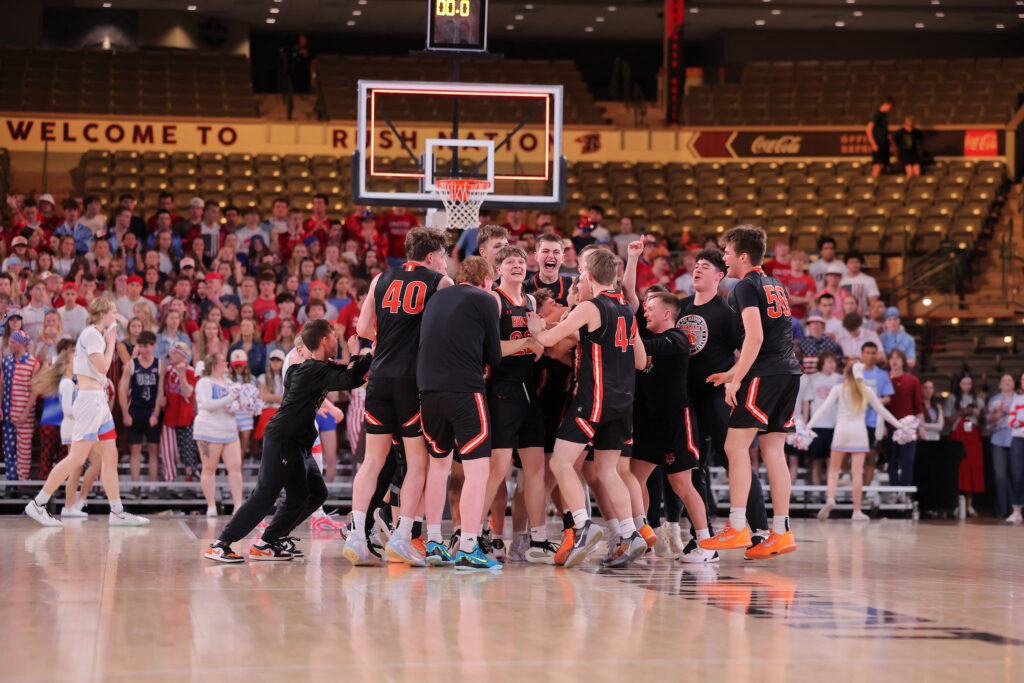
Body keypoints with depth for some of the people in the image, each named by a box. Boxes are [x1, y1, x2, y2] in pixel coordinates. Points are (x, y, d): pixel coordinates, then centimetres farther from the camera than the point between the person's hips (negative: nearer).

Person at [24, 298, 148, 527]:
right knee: (77, 458, -12)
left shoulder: (97, 335, 19)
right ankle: (37, 504, -8)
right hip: (90, 398, -10)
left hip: (99, 400, 10)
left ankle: (117, 513, 10)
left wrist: (110, 341, 16)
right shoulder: (91, 334, -10)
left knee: (110, 457, 8)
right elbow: (102, 366, -15)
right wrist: (111, 342, -3)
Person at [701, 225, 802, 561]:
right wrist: (733, 373, 27)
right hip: (789, 372, 9)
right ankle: (781, 532, 6)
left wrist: (736, 380, -15)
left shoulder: (746, 287, -5)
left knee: (736, 445, -6)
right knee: (773, 450, 8)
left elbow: (755, 337, -17)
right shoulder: (776, 287, 22)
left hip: (765, 375, -9)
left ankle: (737, 527, -10)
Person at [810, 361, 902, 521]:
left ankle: (830, 499, -15)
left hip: (841, 430, -1)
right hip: (859, 432, 1)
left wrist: (809, 425, -8)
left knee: (834, 469, 9)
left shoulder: (838, 389, 1)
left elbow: (824, 408, -6)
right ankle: (857, 511, -1)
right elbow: (881, 410, 15)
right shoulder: (866, 391, 7)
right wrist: (898, 424, 26)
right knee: (857, 472, -1)